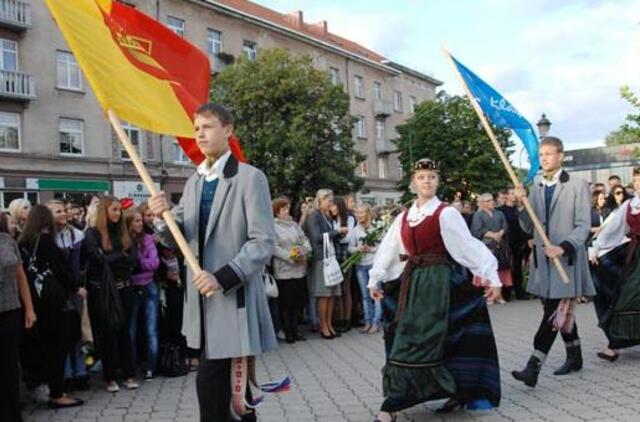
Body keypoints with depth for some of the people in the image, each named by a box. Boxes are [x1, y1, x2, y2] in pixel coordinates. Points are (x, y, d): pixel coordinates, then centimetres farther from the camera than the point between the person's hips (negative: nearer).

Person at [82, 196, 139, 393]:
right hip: (102, 290, -4)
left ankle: (129, 374, 14)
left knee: (124, 331, 8)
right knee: (106, 333, 4)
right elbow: (99, 260, -15)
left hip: (124, 288, 4)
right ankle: (110, 377, 12)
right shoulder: (92, 233, -2)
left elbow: (132, 260, 3)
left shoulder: (124, 233, 12)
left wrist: (111, 260, -8)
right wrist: (121, 256, -5)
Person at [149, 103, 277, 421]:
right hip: (202, 295, 7)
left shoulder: (250, 177, -9)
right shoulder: (194, 181, 12)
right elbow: (177, 239, 12)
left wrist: (222, 277, -22)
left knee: (210, 380, -7)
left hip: (234, 296, -7)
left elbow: (264, 242, -15)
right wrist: (163, 217, -9)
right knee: (229, 380, 17)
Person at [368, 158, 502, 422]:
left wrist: (491, 275, -13)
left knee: (419, 341, -7)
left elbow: (469, 245, -9)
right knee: (408, 338, 7)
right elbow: (388, 249, 18)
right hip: (413, 281, 6)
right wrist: (375, 280, 20)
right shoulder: (403, 218, 11)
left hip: (437, 280, -6)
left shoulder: (446, 213, -6)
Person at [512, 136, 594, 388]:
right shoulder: (536, 187, 11)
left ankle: (533, 367, -13)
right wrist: (521, 205, -7)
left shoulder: (577, 185, -2)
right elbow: (529, 228, 10)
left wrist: (563, 247, -22)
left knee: (554, 313, -10)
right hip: (543, 259, 5)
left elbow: (583, 226, -8)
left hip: (566, 260, -5)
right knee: (563, 312, 16)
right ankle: (574, 357, 31)